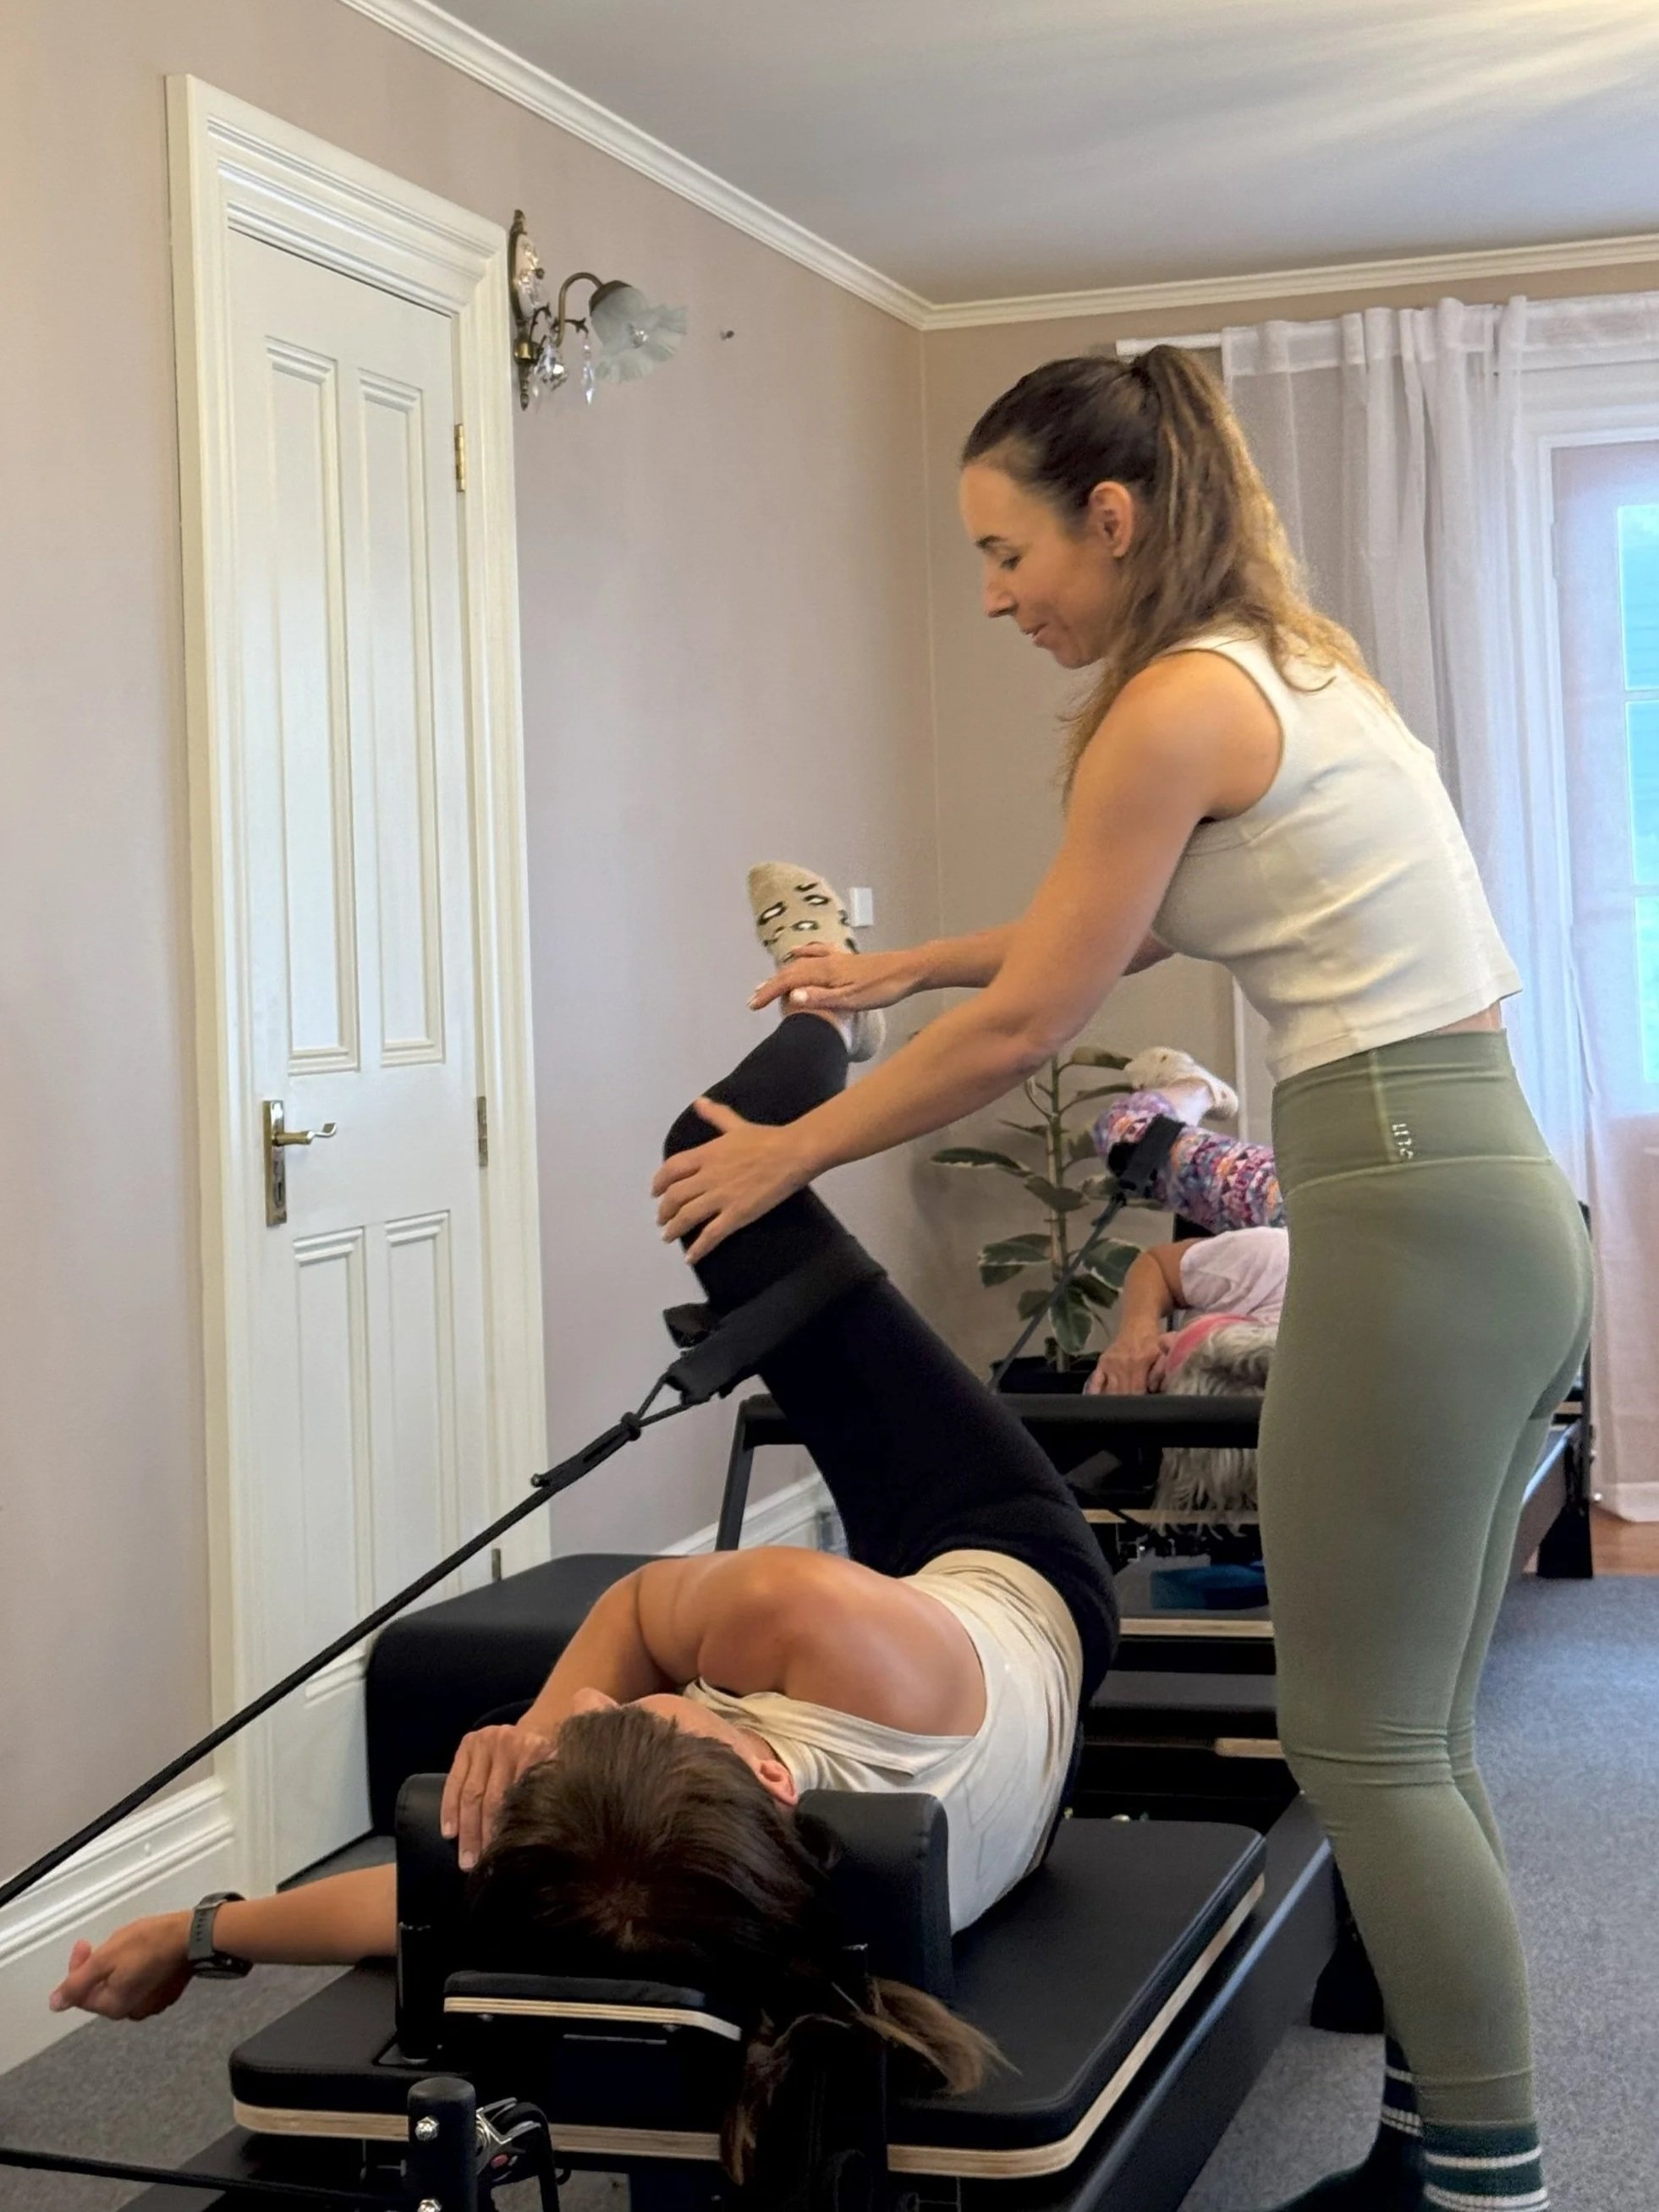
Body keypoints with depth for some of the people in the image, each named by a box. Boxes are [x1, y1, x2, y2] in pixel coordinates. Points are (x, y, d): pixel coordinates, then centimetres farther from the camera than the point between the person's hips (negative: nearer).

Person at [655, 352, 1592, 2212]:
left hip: (1406, 1215, -10)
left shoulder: (1177, 704, -12)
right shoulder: (1287, 664, 17)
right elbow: (1118, 933, 29)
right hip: (1487, 1200, 10)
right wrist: (907, 964, 30)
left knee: (1363, 1748, -1)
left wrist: (785, 1155, 3)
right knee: (1410, 1738, 15)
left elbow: (1023, 1028, -9)